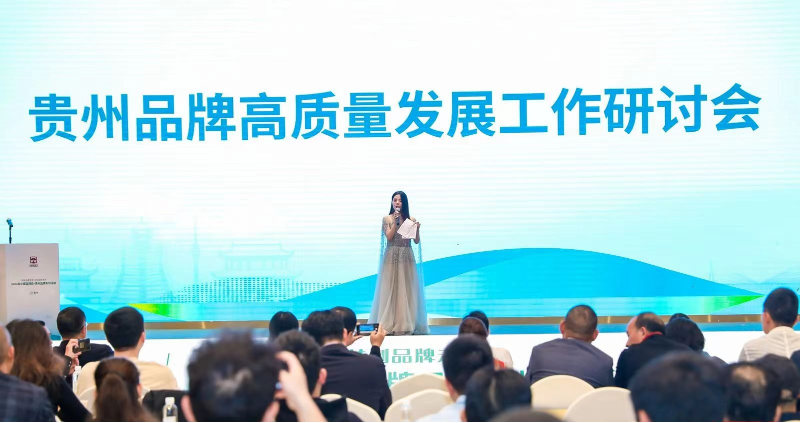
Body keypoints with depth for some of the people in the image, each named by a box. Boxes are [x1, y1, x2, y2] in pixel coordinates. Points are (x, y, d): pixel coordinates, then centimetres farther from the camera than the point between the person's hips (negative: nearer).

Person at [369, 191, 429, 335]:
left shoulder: (411, 219, 7)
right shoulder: (387, 219, 3)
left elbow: (416, 241, 4)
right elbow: (389, 237, -9)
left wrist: (417, 229, -14)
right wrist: (395, 221, -13)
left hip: (406, 258, 1)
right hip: (391, 257, -1)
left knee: (406, 289, 1)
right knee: (390, 289, -3)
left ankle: (406, 323, 3)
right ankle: (389, 324, -2)